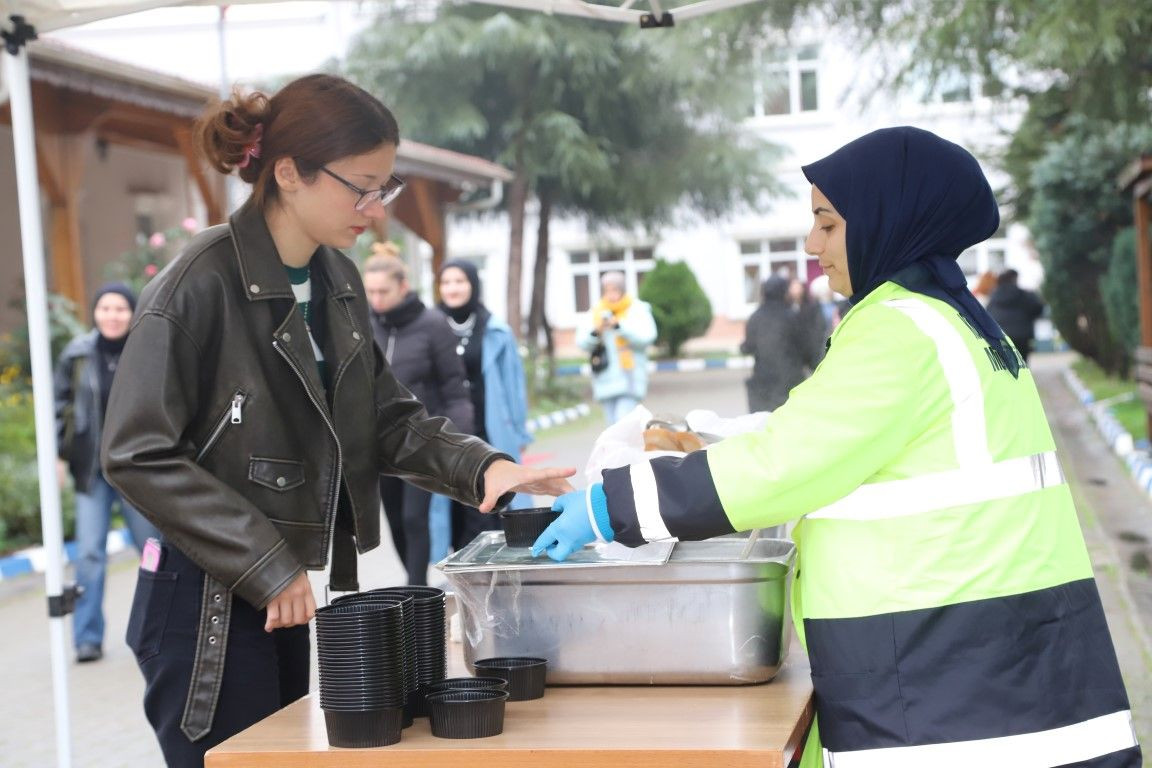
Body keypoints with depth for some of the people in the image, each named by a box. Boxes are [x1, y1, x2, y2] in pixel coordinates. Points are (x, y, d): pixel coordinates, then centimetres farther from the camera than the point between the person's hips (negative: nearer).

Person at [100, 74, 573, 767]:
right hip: (208, 606, -7)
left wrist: (481, 466, -8)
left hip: (297, 599, 7)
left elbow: (389, 419, 11)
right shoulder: (202, 283, -16)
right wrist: (264, 566, -19)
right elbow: (139, 454, -19)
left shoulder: (339, 280, 8)